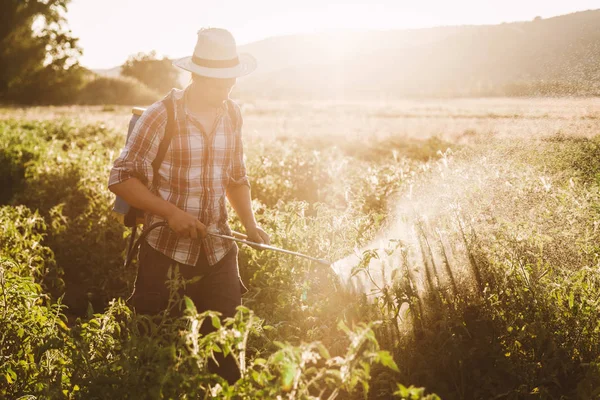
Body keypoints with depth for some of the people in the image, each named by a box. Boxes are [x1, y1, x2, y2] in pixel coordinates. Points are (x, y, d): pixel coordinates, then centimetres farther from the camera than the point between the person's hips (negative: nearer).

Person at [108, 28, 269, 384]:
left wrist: (250, 223, 0)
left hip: (219, 252, 4)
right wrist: (171, 212, -21)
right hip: (167, 253, -4)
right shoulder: (161, 116, -13)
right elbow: (121, 178, -11)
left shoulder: (232, 116, 4)